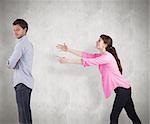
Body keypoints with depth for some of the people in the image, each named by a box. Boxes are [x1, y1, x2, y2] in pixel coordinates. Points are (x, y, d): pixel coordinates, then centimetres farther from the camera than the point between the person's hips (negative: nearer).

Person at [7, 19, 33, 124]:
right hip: (27, 82, 10)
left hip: (22, 83, -10)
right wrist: (13, 62, 5)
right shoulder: (29, 44, 18)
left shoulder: (21, 44, -13)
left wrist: (9, 61, 6)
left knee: (23, 113, -11)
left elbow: (11, 64, -15)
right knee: (26, 111, 13)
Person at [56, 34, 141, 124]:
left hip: (123, 89, -10)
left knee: (114, 117, -6)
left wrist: (68, 61, -16)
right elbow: (86, 55, 7)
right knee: (132, 116, 14)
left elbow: (88, 62, -20)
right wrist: (68, 49, 4)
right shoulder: (100, 56, 10)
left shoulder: (107, 57, -18)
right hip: (123, 89, 10)